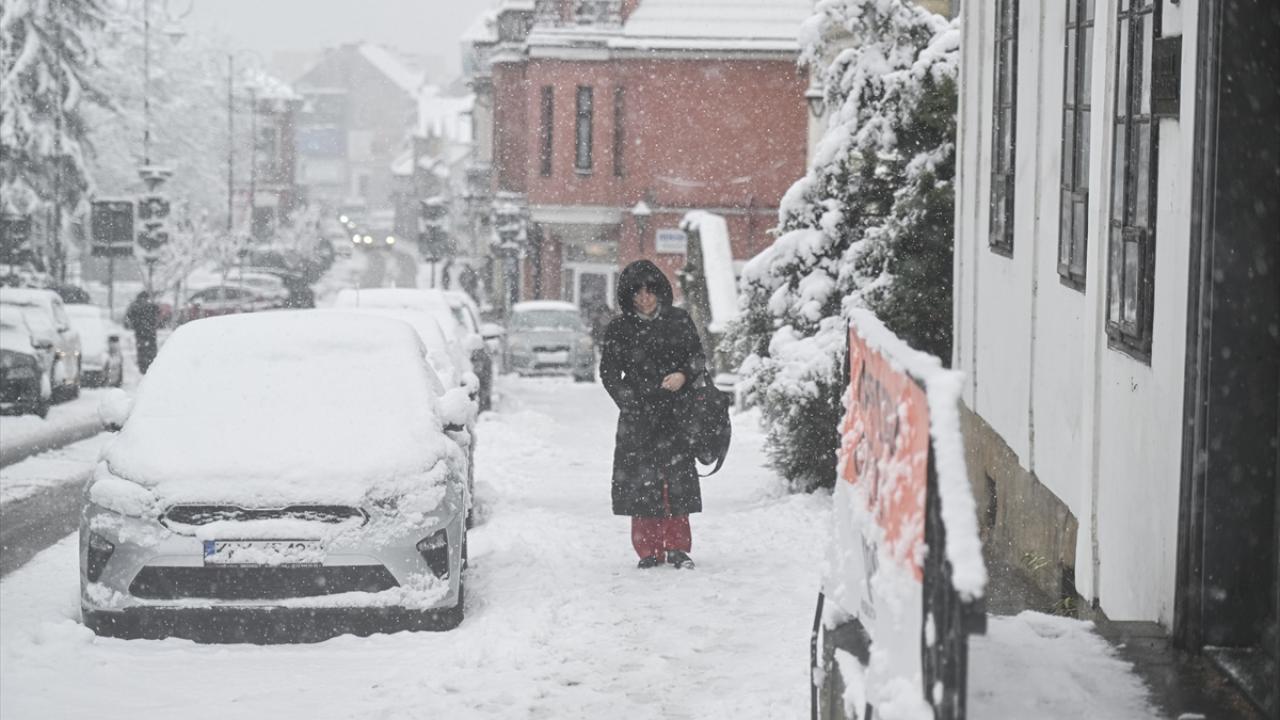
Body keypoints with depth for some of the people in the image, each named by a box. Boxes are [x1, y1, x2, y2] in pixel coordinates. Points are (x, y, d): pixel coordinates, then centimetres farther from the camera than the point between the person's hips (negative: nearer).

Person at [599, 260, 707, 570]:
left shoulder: (679, 320, 7)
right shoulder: (618, 329, 5)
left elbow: (698, 357, 12)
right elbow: (609, 372, 6)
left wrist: (684, 375, -10)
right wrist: (631, 403, -7)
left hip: (675, 414, 0)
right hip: (637, 418, 0)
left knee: (678, 480, -3)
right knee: (641, 481, -4)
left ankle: (677, 547, 6)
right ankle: (649, 550, 3)